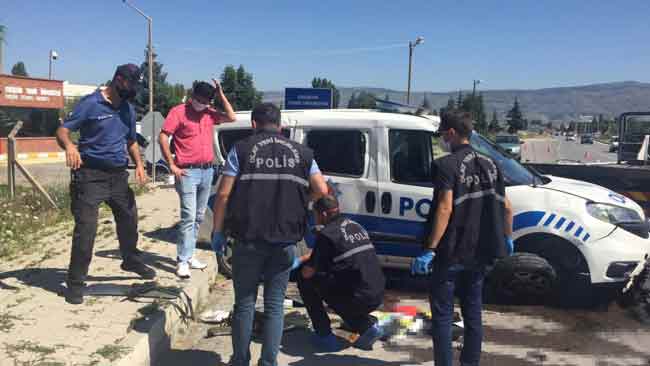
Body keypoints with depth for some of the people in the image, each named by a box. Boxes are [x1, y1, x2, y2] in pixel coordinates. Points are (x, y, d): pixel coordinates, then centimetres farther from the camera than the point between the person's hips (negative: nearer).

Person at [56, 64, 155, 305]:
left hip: (118, 175, 6)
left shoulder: (128, 109, 11)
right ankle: (76, 282, 3)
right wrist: (69, 146, -35)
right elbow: (62, 130, -12)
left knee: (129, 219, 16)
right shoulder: (90, 103, -9)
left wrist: (139, 164, 2)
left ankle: (131, 260, 40)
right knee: (86, 228, -8)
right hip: (91, 175, -6)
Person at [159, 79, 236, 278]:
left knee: (198, 217, 11)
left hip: (207, 171, 6)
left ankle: (188, 255, 21)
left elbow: (231, 117, 6)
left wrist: (221, 95, 2)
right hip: (188, 172, -6)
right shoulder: (179, 111, -5)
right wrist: (172, 165, -11)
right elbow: (163, 137, -9)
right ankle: (182, 261, -6)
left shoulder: (209, 114, 12)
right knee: (189, 217, -11)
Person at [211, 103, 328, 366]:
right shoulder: (301, 152, 8)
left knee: (245, 303, 12)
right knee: (275, 305, 12)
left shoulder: (242, 149, 0)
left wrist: (217, 231, 5)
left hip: (248, 240, -1)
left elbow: (224, 194, -5)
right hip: (285, 242, 2)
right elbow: (321, 190, 4)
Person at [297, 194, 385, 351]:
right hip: (377, 297, 8)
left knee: (305, 280, 7)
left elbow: (308, 272, -5)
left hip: (357, 299, -7)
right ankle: (367, 325, 16)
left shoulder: (327, 233, -9)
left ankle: (324, 336, 8)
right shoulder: (355, 225, 14)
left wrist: (299, 264, 19)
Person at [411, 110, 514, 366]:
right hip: (479, 254, 7)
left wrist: (429, 249, -24)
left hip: (450, 254, -6)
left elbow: (445, 209, -23)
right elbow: (506, 207, 11)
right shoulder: (489, 164, 8)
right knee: (473, 313, 17)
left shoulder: (448, 165, -13)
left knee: (442, 316, 3)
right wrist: (508, 239, 24)